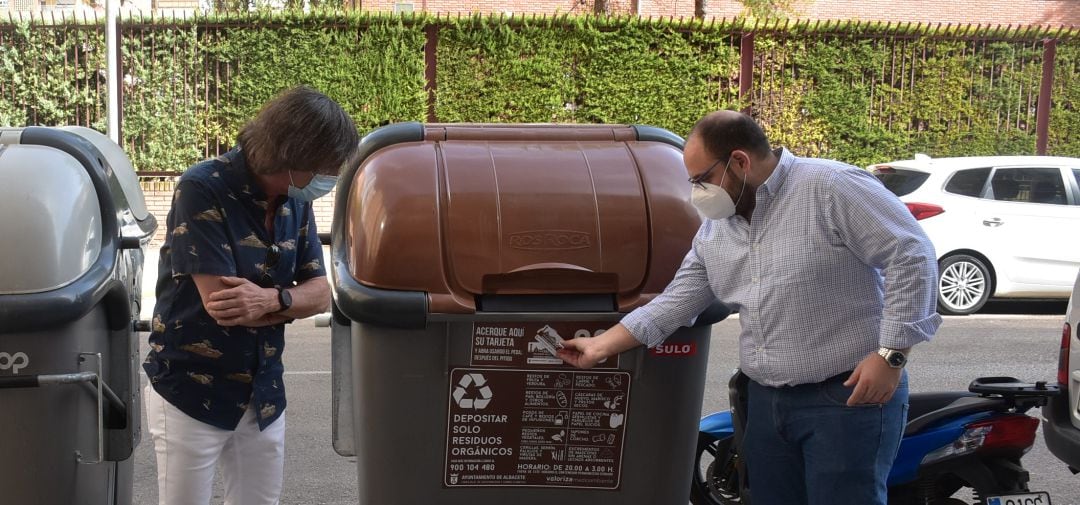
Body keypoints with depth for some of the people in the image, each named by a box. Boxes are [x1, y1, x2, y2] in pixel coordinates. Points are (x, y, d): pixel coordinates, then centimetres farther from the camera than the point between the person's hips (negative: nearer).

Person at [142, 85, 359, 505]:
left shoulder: (296, 200, 2)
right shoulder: (203, 190, -18)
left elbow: (320, 293, -1)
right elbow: (220, 302, -23)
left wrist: (271, 299, -21)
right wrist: (292, 299, -10)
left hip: (264, 392, 6)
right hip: (192, 391, -5)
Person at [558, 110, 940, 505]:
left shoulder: (831, 188, -13)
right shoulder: (714, 229, 12)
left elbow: (913, 257, -15)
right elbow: (676, 302, 15)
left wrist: (891, 354, -17)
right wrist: (602, 346, 10)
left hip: (850, 398, -7)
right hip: (766, 402, 8)